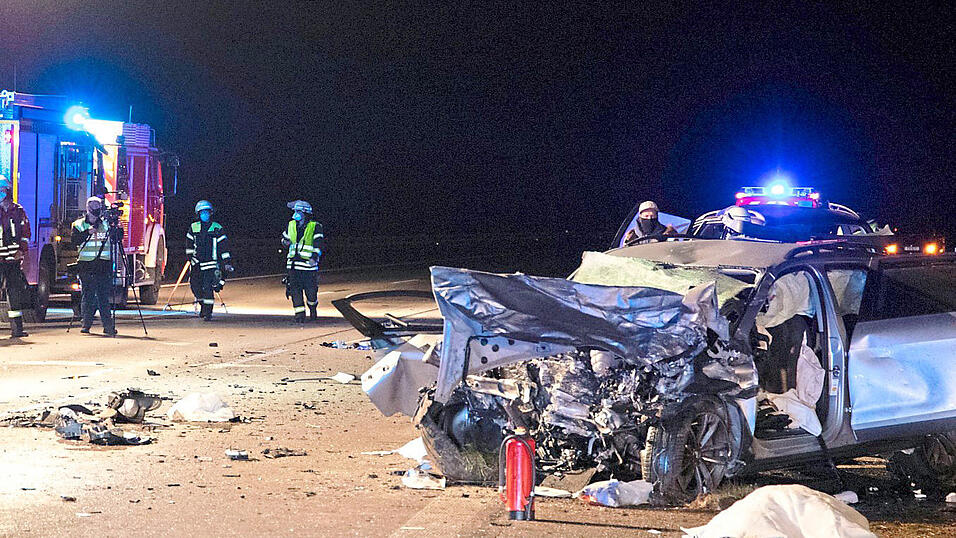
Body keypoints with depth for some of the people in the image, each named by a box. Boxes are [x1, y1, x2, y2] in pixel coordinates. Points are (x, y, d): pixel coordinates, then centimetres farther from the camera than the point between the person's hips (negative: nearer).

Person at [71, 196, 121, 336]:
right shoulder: (79, 225, 8)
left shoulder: (106, 224, 14)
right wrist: (87, 233, -18)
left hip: (104, 265, 1)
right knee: (88, 296, -2)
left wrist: (117, 229, -8)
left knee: (104, 296, -1)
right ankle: (86, 324, 4)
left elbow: (117, 239, 9)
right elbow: (75, 241, -5)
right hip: (86, 266, -1)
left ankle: (108, 325, -2)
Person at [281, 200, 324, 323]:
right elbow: (284, 237, 28)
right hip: (293, 264, 4)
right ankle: (300, 314, 1)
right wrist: (286, 242, 4)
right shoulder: (291, 225, 11)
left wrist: (314, 257, -29)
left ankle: (313, 308, 30)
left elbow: (318, 243, -14)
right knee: (295, 289, -5)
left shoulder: (315, 227, -4)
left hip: (308, 264, -4)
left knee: (311, 291, 1)